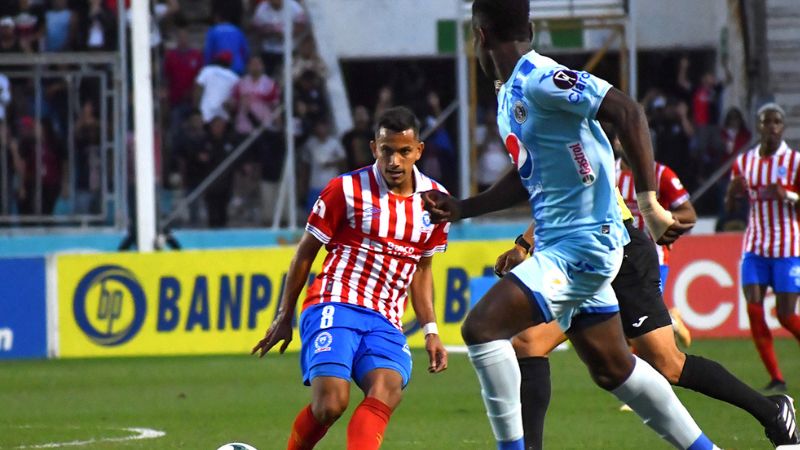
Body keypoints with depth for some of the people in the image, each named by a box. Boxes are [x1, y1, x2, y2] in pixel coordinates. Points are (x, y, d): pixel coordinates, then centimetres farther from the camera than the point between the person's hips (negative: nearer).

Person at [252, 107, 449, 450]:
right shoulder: (347, 190, -2)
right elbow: (305, 252, 8)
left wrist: (430, 331, 15)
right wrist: (284, 317, 11)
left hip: (385, 322, 3)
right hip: (335, 306, -3)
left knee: (387, 388, -28)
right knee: (331, 402, -23)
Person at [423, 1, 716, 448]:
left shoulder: (539, 80, -17)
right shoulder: (511, 93, 13)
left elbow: (628, 111, -25)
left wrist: (650, 203, -30)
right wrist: (462, 208, 19)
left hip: (583, 242, -10)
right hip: (559, 244, 10)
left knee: (481, 328, -18)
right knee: (612, 367, 17)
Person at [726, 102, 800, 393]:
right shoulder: (744, 162, 7)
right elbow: (729, 204, 13)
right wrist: (734, 190, -10)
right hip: (755, 246, 3)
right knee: (754, 309, -9)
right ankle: (776, 379, -3)